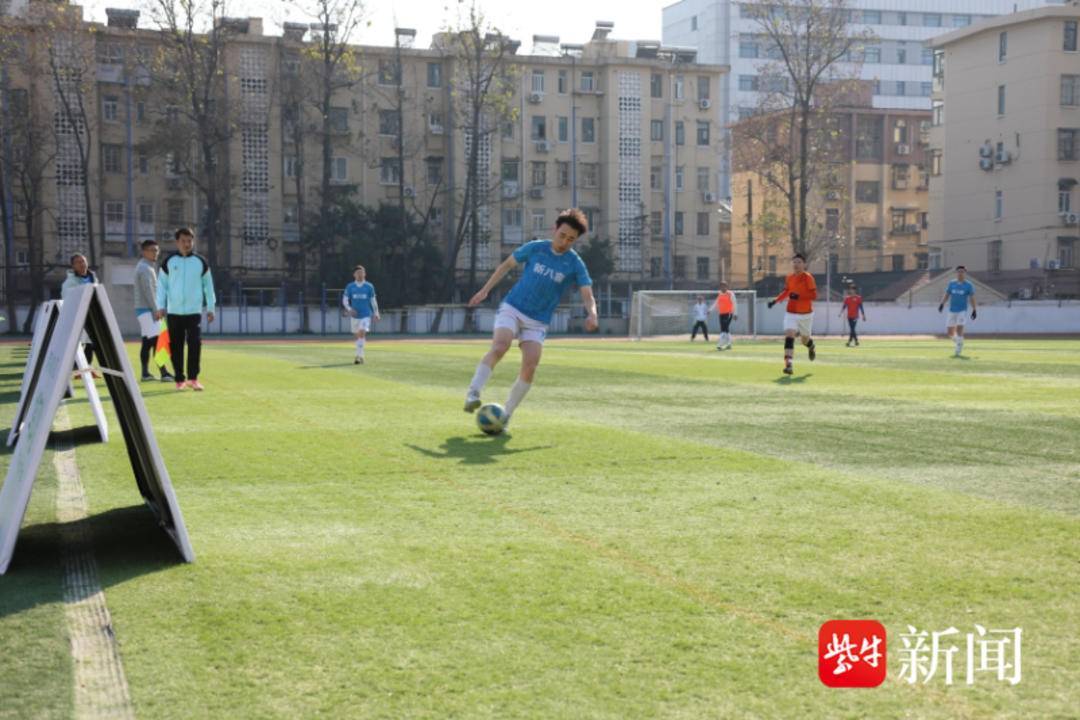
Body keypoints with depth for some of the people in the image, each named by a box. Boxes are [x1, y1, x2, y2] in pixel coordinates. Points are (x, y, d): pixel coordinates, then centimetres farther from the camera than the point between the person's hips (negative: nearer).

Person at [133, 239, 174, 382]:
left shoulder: (149, 266, 18)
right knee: (156, 340, -16)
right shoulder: (145, 268, -14)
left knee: (147, 342, 9)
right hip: (146, 310, -10)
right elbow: (148, 292, -19)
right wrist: (156, 311, -20)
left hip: (144, 310, 10)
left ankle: (145, 373, 11)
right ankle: (164, 373, -22)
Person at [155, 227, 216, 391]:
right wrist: (161, 307, -1)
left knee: (195, 343, -13)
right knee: (175, 346, 4)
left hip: (194, 311, -1)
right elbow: (162, 284, 7)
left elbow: (208, 285, 9)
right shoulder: (168, 262, 4)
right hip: (174, 311, 1)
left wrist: (210, 308, 6)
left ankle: (193, 378, -6)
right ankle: (180, 379, 12)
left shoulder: (201, 262, 3)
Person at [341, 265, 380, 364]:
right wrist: (349, 309, -13)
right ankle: (360, 356, 25)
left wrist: (376, 313, 10)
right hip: (355, 315, 2)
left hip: (366, 315, -2)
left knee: (362, 333, -18)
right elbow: (344, 300, 4)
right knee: (357, 336, 10)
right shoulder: (350, 287, 2)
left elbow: (373, 300, 9)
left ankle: (359, 356, -20)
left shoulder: (369, 286, 1)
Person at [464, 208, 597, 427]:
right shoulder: (535, 248, 0)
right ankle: (473, 394, -28)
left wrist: (591, 314, -29)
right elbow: (507, 264, 13)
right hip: (512, 310, -1)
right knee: (499, 347, -28)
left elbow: (587, 296, -7)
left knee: (530, 367, -15)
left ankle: (505, 416, -1)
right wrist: (485, 290, 9)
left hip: (537, 323, 1)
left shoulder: (575, 264, -2)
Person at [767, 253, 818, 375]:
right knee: (789, 335, -18)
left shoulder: (808, 277, -12)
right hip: (791, 313, 3)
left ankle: (811, 346, 53)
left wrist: (799, 296, -29)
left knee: (805, 339, 13)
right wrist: (776, 300, 9)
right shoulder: (789, 278, 4)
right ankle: (788, 365, -25)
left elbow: (814, 295, -18)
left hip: (805, 314, -3)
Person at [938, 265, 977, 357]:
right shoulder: (951, 283, 8)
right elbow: (946, 294, 11)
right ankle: (957, 341, 34)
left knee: (959, 329, -15)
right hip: (952, 310, 4)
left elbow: (972, 298, 2)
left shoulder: (968, 285, 0)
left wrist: (974, 310, -1)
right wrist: (942, 304, -4)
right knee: (949, 331, 4)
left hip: (962, 311, -4)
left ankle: (958, 351, -10)